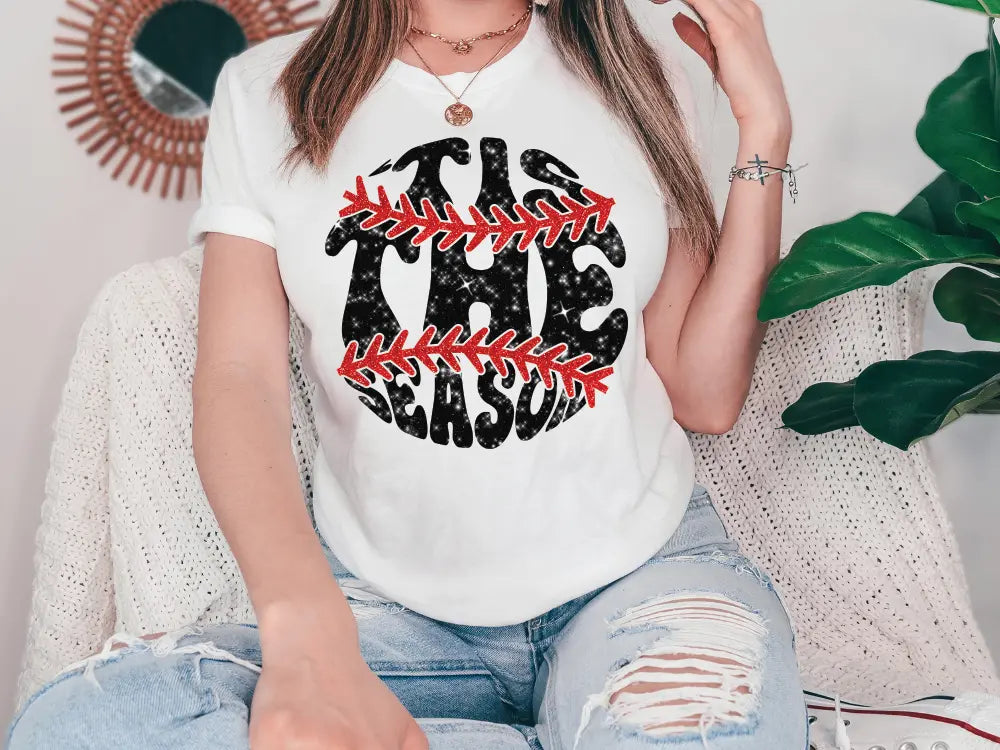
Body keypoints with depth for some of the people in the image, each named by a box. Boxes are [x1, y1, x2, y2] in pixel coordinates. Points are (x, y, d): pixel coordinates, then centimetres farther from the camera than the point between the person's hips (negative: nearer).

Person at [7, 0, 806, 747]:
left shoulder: (638, 80, 8)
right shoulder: (267, 93, 5)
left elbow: (704, 397, 4)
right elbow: (239, 378, -9)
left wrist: (765, 131, -1)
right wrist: (307, 631, -27)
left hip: (642, 568, -1)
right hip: (389, 603, 2)